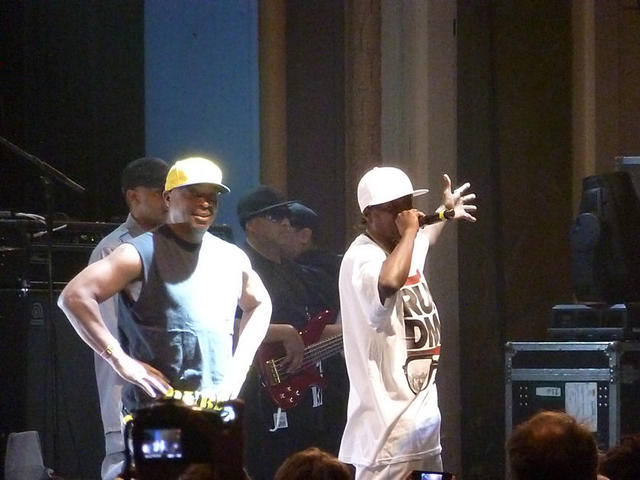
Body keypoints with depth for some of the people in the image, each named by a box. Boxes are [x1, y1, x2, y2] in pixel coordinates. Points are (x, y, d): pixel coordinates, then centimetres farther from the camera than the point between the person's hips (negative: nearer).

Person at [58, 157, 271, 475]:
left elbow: (258, 304, 35)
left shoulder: (232, 259, 15)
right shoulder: (143, 253, -3)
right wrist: (120, 360, -14)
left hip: (221, 413, 6)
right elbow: (74, 296, -11)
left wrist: (240, 365, 19)